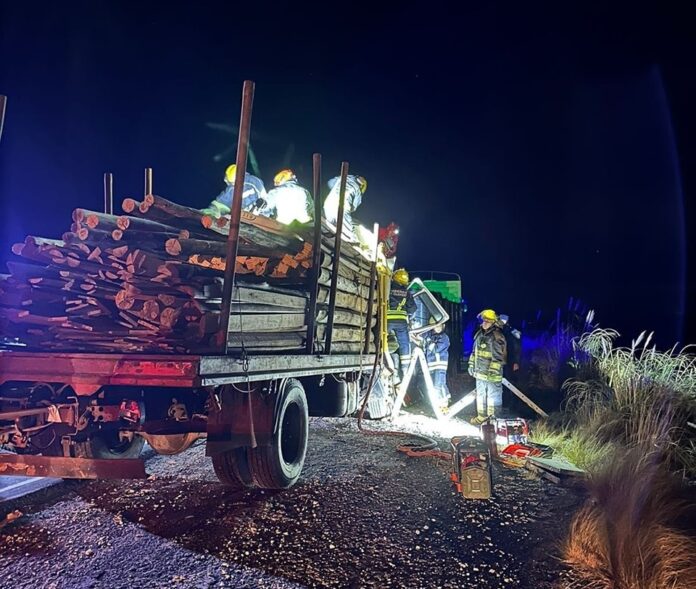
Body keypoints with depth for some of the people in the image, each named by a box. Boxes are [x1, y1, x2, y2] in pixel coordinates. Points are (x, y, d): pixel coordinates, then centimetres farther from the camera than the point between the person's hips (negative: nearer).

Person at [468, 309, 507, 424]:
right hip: (480, 372, 8)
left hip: (492, 375, -8)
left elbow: (498, 357, -21)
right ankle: (481, 416, 34)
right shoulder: (480, 334, 8)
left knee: (493, 397, 3)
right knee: (480, 396, 20)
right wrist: (471, 365, 16)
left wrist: (493, 372, -24)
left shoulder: (497, 337, -18)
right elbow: (474, 351, 18)